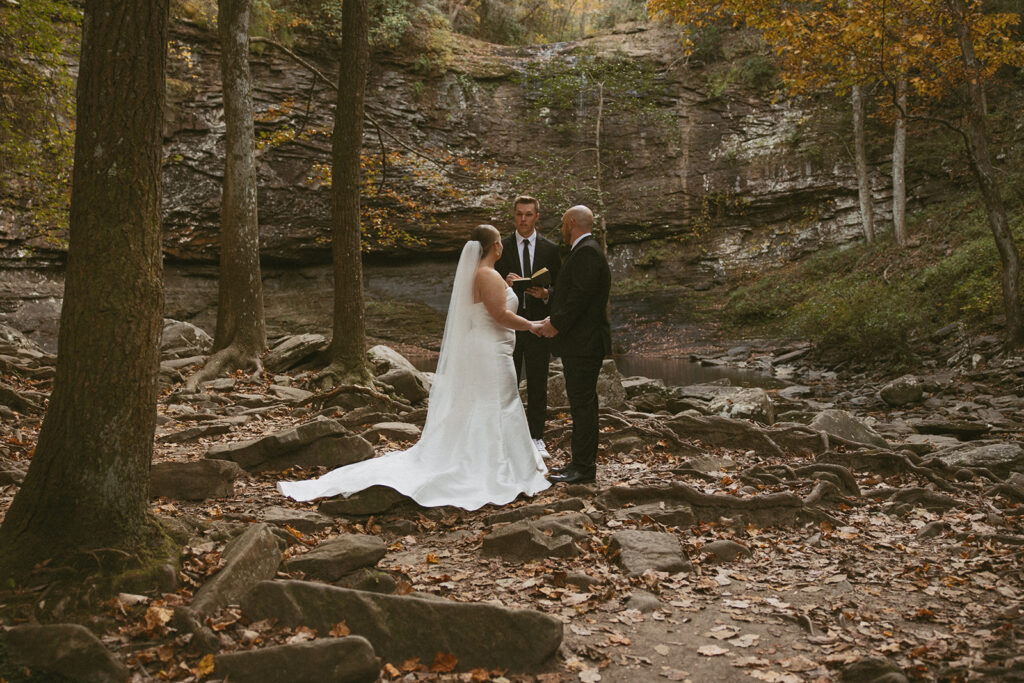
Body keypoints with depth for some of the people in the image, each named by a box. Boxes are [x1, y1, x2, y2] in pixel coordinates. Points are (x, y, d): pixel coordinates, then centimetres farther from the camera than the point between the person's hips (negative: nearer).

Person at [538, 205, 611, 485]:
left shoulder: (586, 252, -14)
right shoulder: (584, 251, 19)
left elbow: (580, 295, -22)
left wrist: (557, 324, -14)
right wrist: (555, 318, 9)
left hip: (584, 343, -11)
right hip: (581, 342, 11)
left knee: (582, 404, -7)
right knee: (582, 403, 14)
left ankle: (583, 467, -3)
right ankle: (584, 462, 21)